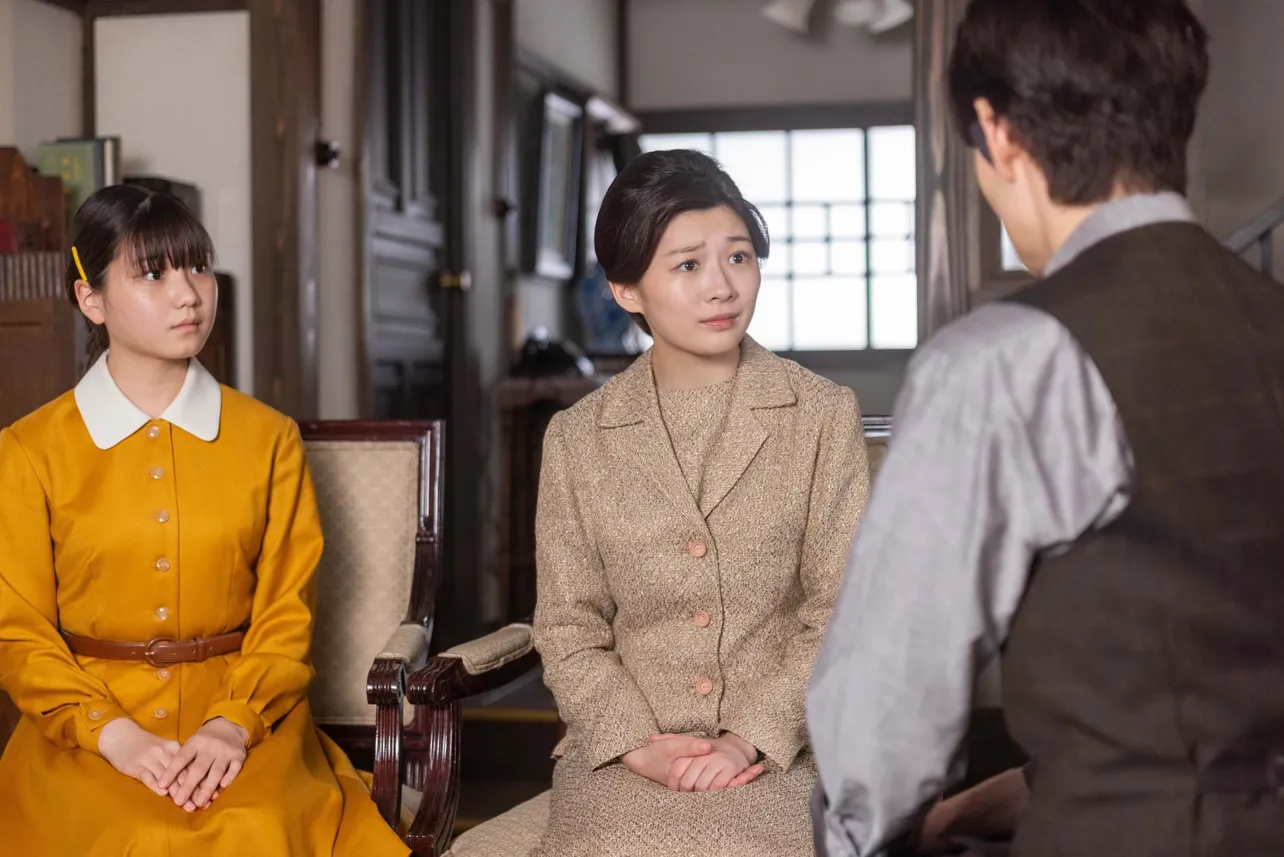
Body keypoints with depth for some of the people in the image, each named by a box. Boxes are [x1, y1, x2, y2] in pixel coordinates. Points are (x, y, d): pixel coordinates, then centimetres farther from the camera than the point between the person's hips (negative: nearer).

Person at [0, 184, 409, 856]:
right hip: (83, 730, -1)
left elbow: (287, 614, 4)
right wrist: (114, 734, -14)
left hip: (244, 717, 1)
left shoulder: (269, 439, 7)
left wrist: (233, 725, -14)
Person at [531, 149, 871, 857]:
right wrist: (637, 743, -10)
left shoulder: (824, 416, 4)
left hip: (782, 746, -1)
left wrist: (752, 738, -11)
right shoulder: (576, 439, 6)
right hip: (625, 751, 1)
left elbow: (840, 611, 0)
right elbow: (568, 627, 6)